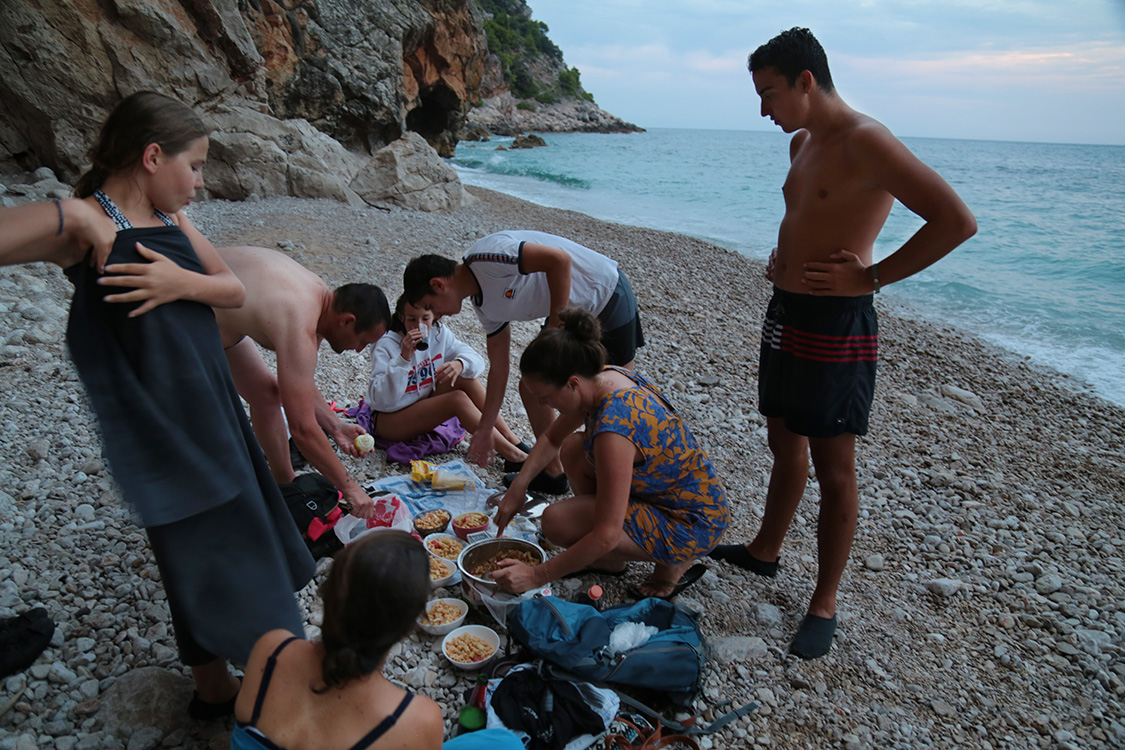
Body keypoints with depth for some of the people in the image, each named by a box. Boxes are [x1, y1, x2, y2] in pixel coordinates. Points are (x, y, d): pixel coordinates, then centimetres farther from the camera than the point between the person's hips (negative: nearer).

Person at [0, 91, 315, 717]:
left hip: (213, 402, 8)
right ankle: (215, 688, 29)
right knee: (203, 558, 6)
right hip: (160, 424, -8)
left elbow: (235, 290, 1)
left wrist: (182, 282, -13)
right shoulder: (81, 224, -14)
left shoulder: (173, 220, 7)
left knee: (243, 539, 18)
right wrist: (72, 219, -30)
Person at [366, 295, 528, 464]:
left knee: (464, 377, -17)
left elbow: (476, 360, -9)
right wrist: (403, 358, -38)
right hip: (388, 420, -6)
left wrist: (460, 364, -33)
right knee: (457, 399, -26)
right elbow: (380, 399, -29)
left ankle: (514, 441, -16)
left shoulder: (438, 332, -4)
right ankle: (509, 453, -25)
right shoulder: (386, 345, -20)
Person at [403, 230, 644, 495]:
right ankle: (552, 472, 25)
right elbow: (498, 368, 10)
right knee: (532, 390, 9)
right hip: (570, 312, 9)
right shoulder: (484, 305, 4)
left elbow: (560, 259, -32)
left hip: (608, 296, -9)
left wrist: (556, 327, -24)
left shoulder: (486, 257, -24)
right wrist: (484, 431, 15)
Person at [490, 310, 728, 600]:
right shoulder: (604, 378, -6)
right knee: (572, 448, 9)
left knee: (557, 522, -19)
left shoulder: (614, 428, -33)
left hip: (691, 527, -9)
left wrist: (537, 576, -23)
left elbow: (607, 536, -31)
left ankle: (671, 564, 2)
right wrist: (519, 486, 4)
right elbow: (552, 438, 14)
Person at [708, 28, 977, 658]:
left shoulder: (864, 142, -16)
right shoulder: (803, 143, 12)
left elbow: (957, 220, -21)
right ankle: (766, 551, 40)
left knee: (833, 471, 3)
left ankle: (824, 605, 18)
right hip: (785, 314, 9)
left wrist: (870, 277, -17)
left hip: (835, 325, -9)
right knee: (785, 444, 21)